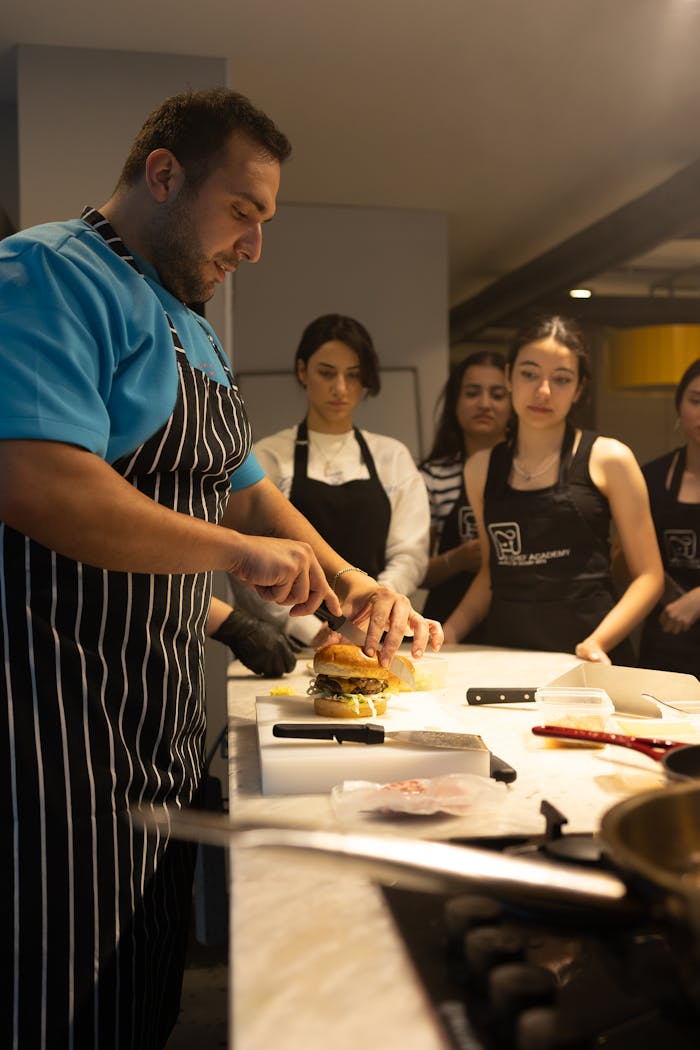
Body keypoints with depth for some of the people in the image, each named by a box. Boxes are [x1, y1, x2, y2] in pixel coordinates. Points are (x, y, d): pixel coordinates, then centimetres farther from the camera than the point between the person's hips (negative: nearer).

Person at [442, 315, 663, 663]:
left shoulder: (607, 459, 0)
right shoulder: (481, 468, 9)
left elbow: (648, 575, 0)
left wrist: (597, 643, -14)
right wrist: (448, 633, 5)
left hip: (588, 657, -3)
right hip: (504, 653, 3)